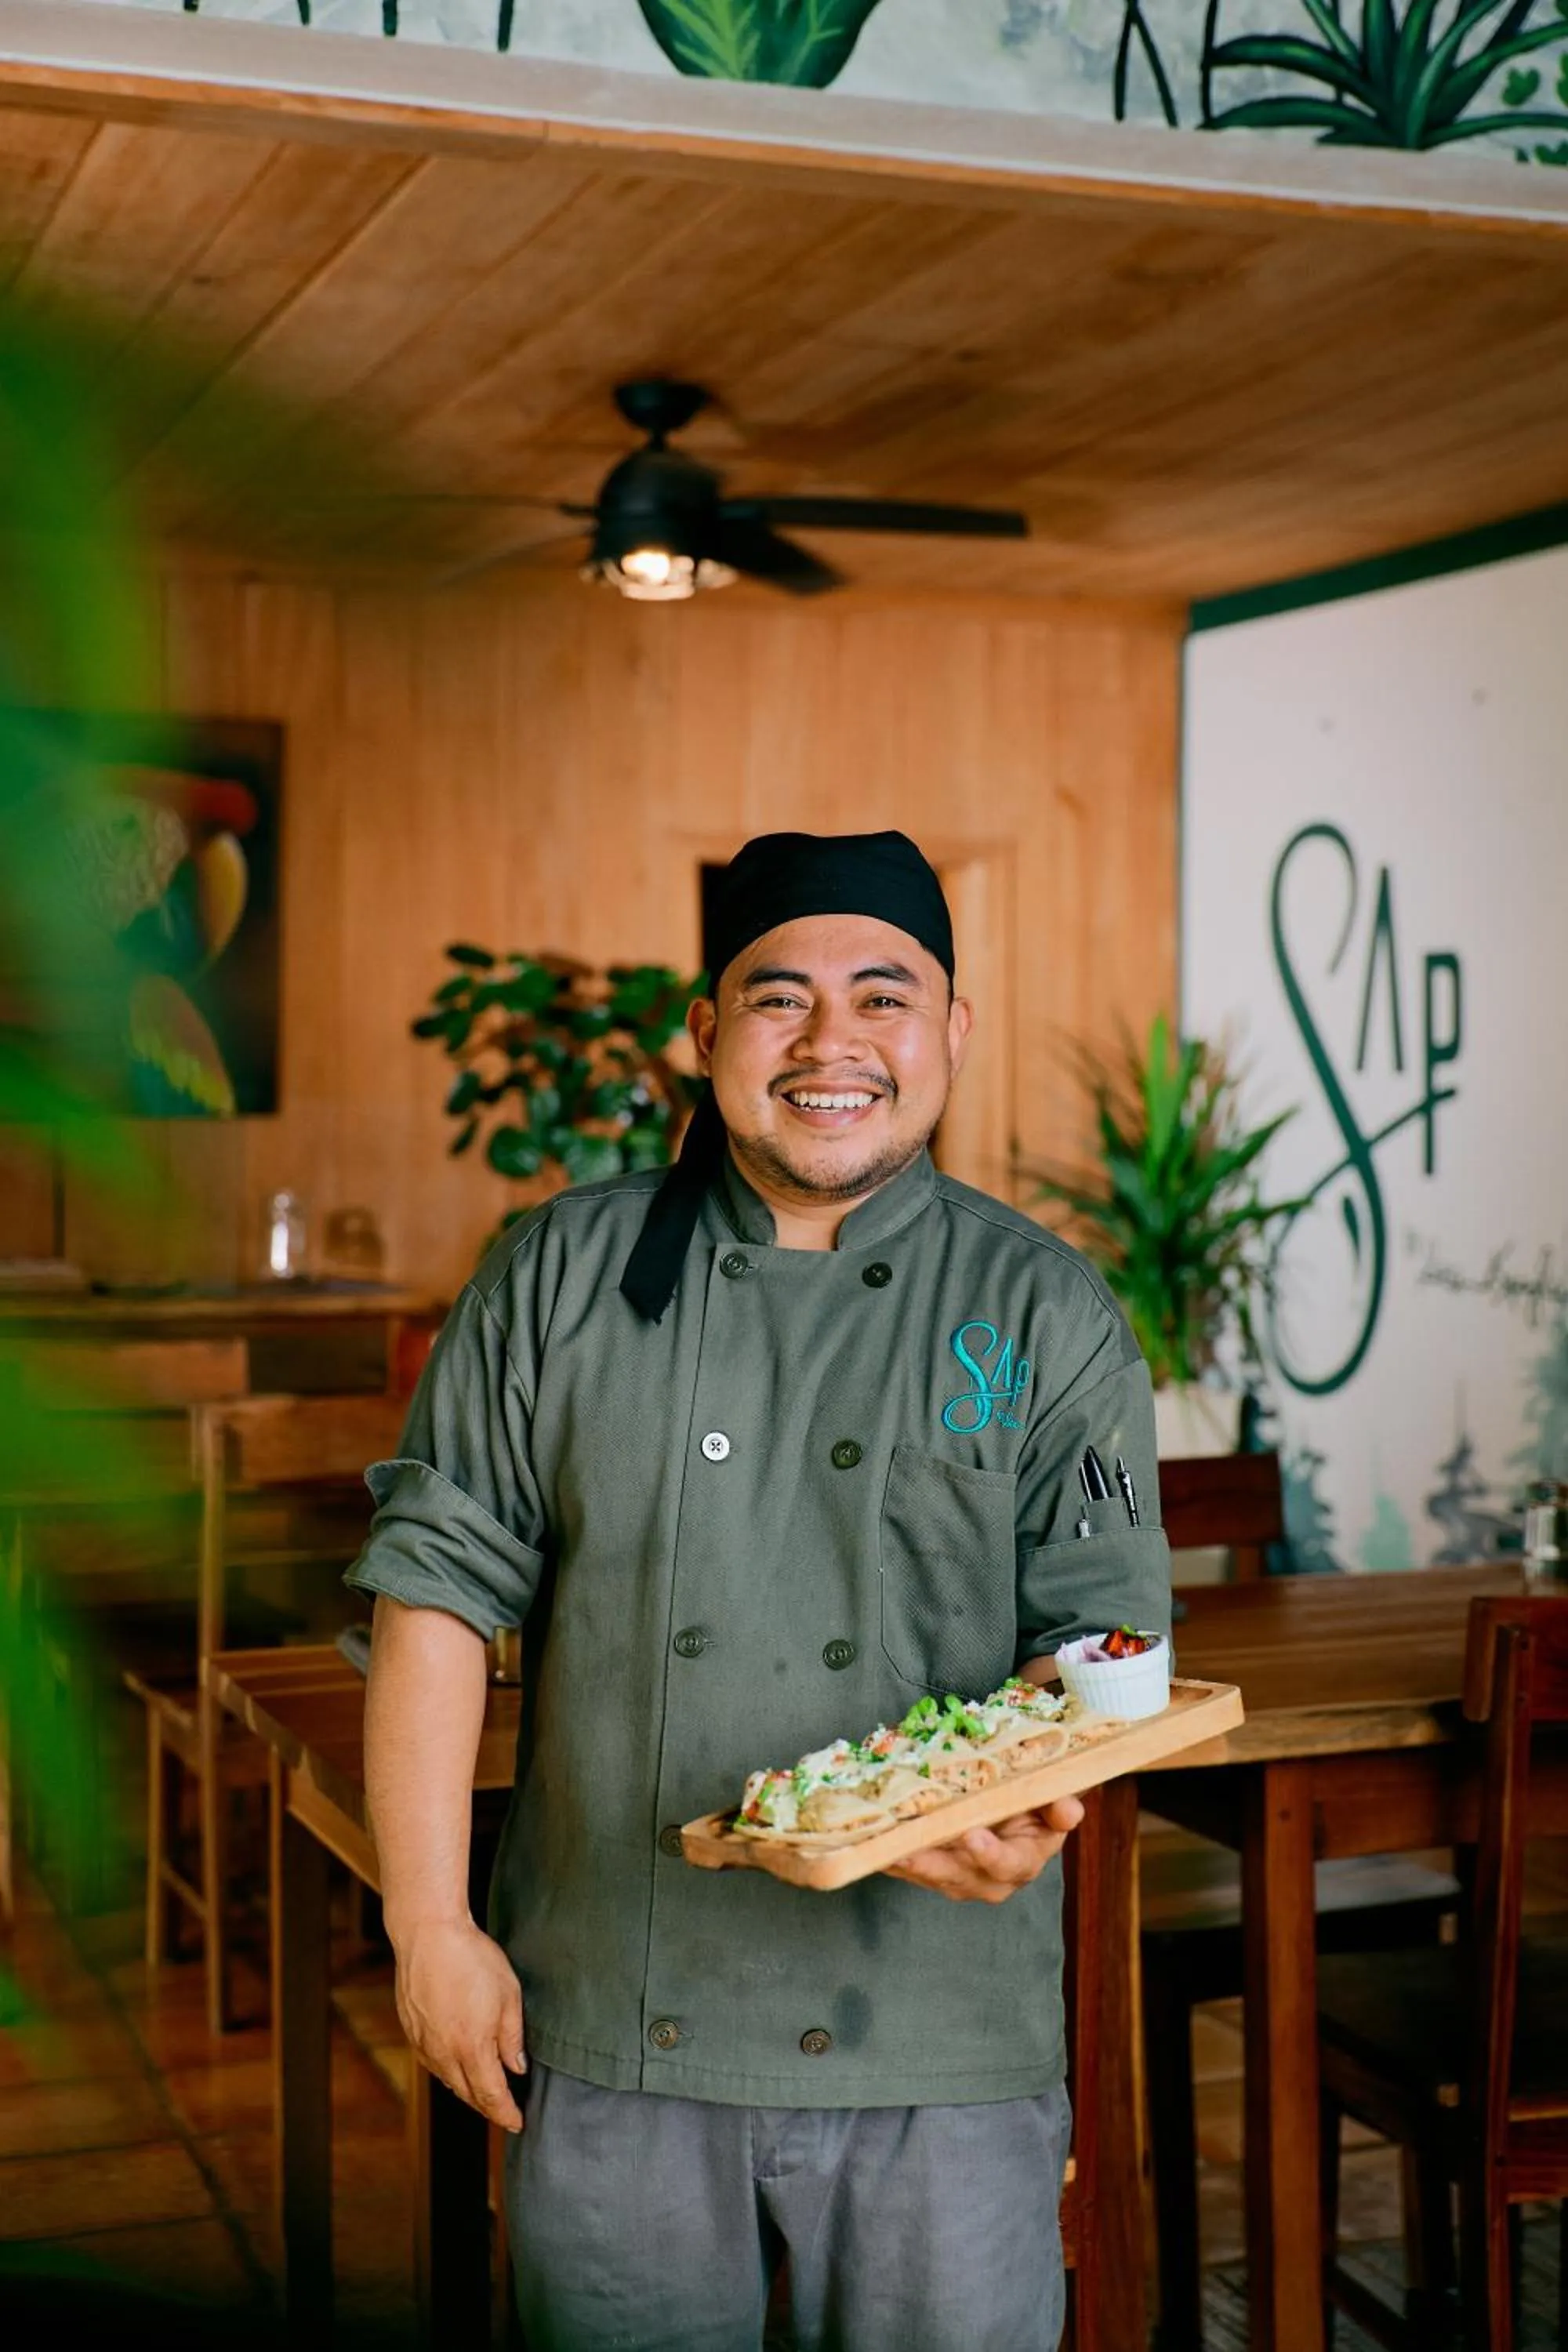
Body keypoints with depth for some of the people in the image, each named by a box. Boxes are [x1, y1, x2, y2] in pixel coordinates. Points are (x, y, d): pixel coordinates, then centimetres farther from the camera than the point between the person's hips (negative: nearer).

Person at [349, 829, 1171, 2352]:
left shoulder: (1046, 1315, 2)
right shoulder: (564, 1280, 2)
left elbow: (1099, 1634, 0)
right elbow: (436, 1596, 2)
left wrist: (1022, 1799, -22)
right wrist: (430, 1926, -3)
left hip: (937, 2049, 0)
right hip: (612, 2033, 1)